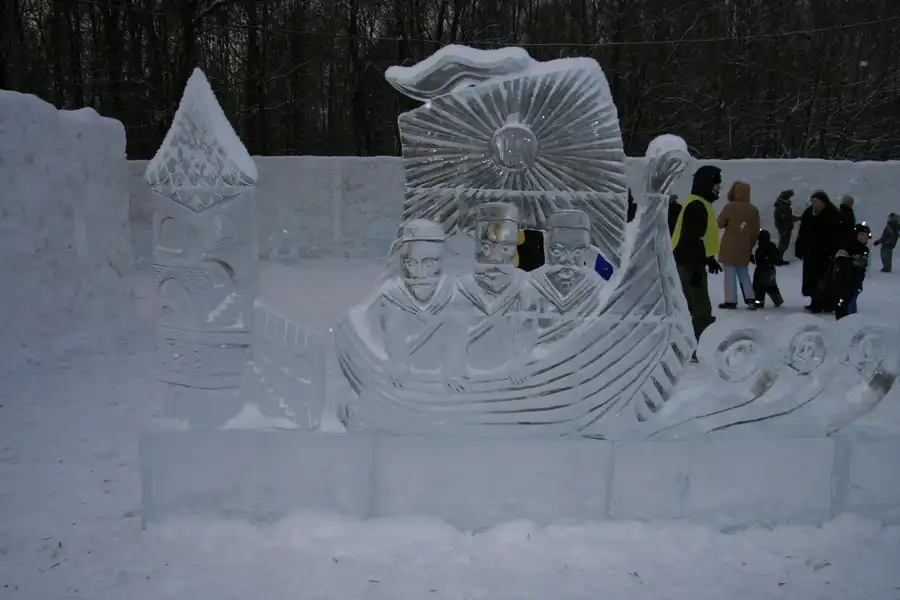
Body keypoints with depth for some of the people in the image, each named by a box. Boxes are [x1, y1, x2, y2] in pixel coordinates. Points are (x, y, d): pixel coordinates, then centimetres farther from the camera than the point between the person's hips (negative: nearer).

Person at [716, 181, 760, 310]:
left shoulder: (730, 207, -10)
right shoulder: (754, 210, 6)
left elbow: (719, 224, -2)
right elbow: (756, 232, 10)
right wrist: (750, 246, 19)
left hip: (729, 248, -5)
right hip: (744, 249, 5)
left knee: (730, 275, -1)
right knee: (744, 274, 15)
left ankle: (731, 301, -2)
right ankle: (750, 299, 11)